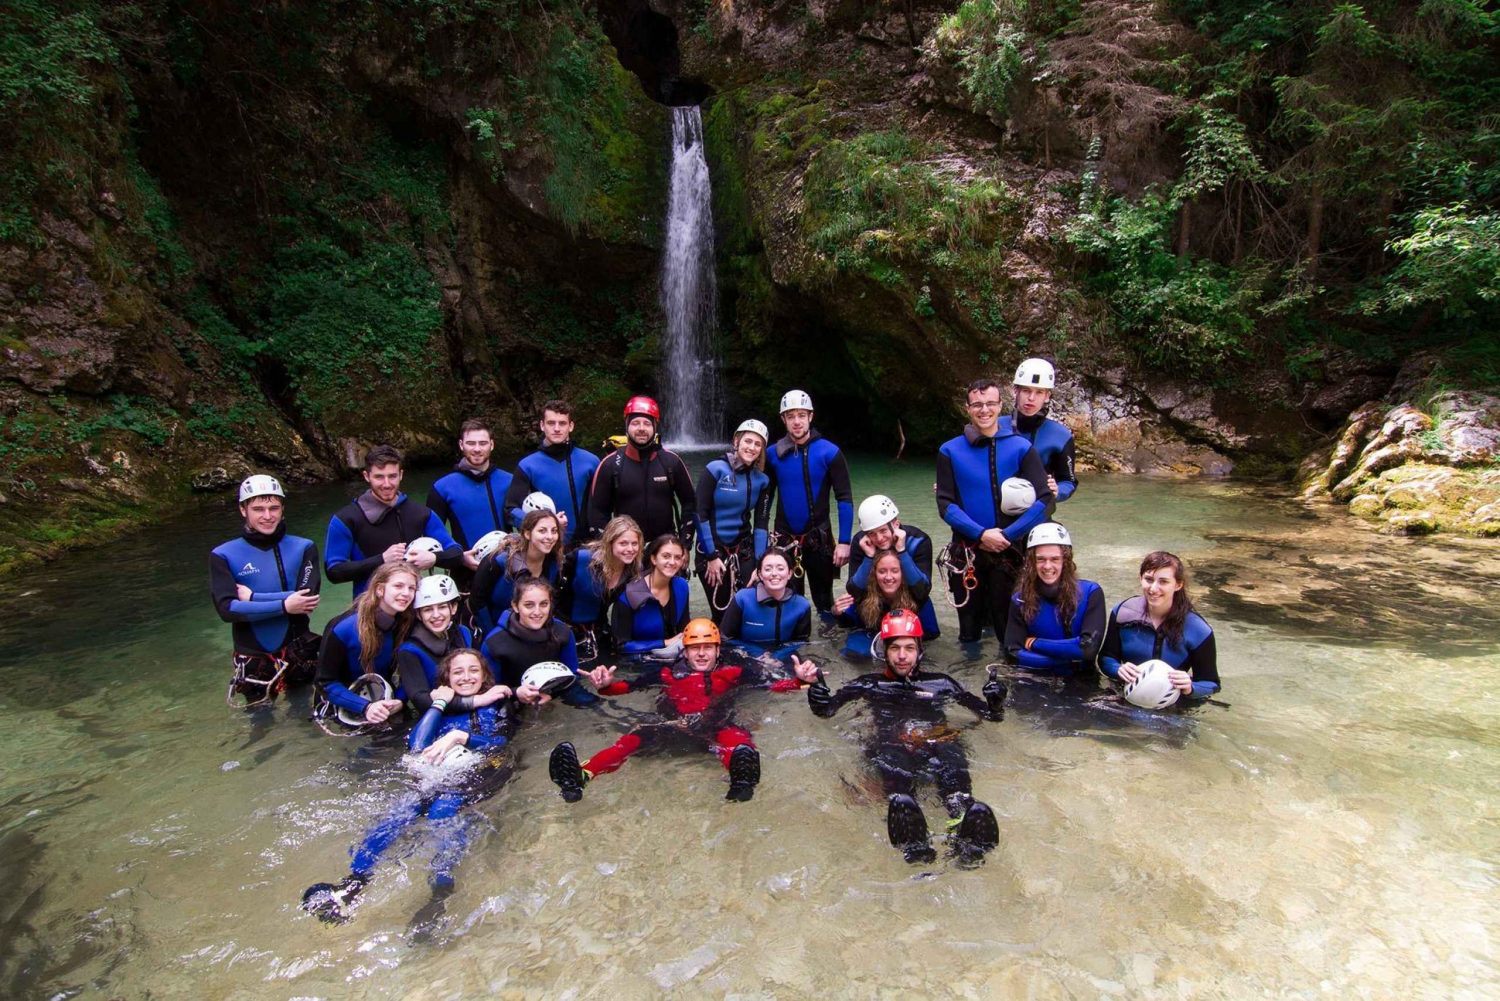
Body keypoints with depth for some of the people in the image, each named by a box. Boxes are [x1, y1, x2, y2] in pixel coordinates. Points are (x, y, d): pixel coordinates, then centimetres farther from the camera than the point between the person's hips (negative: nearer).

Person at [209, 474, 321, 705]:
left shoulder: (303, 548, -1)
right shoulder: (223, 556, -3)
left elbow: (307, 600, -14)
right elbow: (227, 609, -15)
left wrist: (253, 597, -14)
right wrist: (284, 606, -20)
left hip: (299, 653, 0)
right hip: (254, 659, 0)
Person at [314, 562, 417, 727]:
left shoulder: (408, 625, -8)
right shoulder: (344, 628, -20)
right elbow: (326, 682, -14)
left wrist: (399, 699, -17)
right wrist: (365, 707, -26)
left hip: (383, 704, 3)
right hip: (341, 709, -2)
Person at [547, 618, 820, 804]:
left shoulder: (733, 673, 16)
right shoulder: (669, 674, 19)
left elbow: (774, 684, 4)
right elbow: (628, 687, 9)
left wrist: (800, 680, -15)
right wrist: (606, 685, -12)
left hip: (716, 729, -1)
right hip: (674, 729, 1)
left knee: (736, 739, -36)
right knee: (632, 740, -26)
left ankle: (742, 779, -68)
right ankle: (580, 776, -49)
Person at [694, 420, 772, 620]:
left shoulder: (762, 480, 2)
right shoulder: (715, 470, -10)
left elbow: (761, 523, 3)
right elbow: (700, 515, -11)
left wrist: (759, 563, -4)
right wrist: (712, 556, -12)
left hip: (743, 548, 3)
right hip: (711, 548, -3)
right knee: (720, 611, 1)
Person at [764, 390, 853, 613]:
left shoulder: (829, 452, -9)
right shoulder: (773, 454, -1)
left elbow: (845, 499, -8)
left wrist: (844, 542, -12)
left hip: (819, 538, -2)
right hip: (785, 540, 2)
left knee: (823, 598, 11)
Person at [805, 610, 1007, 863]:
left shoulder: (940, 682, 29)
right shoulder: (869, 684, 27)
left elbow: (988, 714, 23)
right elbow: (827, 709, 12)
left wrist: (996, 703, 0)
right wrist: (817, 697, -10)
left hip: (938, 739, 2)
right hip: (890, 742, -1)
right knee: (892, 758, -38)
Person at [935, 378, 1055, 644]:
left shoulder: (1021, 448, -1)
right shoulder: (950, 451, 1)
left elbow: (1044, 501, -6)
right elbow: (945, 504, -4)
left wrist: (1006, 535, -14)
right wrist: (981, 534, -15)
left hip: (1009, 552, 0)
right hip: (966, 552, 1)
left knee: (1009, 630, 8)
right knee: (969, 633, 12)